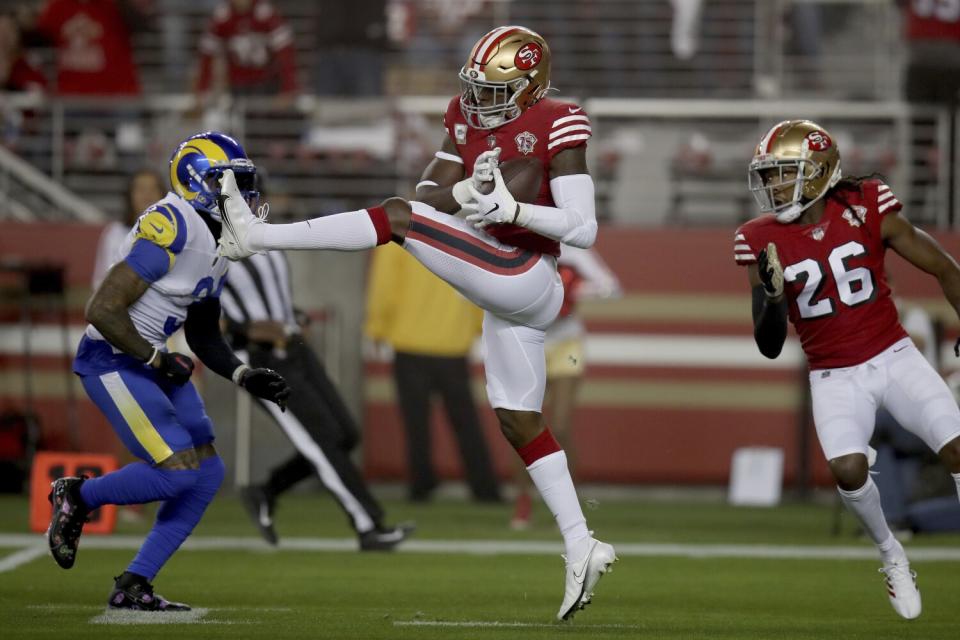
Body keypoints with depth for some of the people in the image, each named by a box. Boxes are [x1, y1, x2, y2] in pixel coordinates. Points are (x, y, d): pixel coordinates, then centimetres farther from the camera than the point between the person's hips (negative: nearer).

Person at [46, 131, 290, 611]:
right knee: (177, 470, -18)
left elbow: (204, 334, 20)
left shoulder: (220, 243, 10)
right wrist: (157, 359, -17)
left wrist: (245, 377, 5)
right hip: (112, 360, -10)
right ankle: (77, 498, 5)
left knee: (207, 474, 4)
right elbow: (103, 309, -24)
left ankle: (133, 586, 9)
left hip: (150, 360, 10)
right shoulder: (169, 227, -21)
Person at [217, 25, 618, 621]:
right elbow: (429, 192, 9)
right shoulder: (469, 120, 12)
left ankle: (259, 235, -14)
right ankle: (581, 547, 12)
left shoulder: (556, 127, -10)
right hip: (505, 296, 10)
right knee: (520, 421, 10)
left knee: (397, 217, -16)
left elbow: (584, 228, -15)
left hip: (526, 277, -10)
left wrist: (510, 210, -27)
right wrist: (465, 195, -13)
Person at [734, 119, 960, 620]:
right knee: (846, 467, -24)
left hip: (893, 356, 0)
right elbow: (769, 347, -4)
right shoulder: (762, 242, -7)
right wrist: (772, 294, -23)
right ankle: (891, 556, 3)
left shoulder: (866, 211, -10)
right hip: (835, 376, 0)